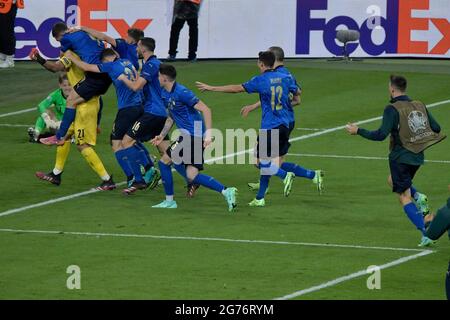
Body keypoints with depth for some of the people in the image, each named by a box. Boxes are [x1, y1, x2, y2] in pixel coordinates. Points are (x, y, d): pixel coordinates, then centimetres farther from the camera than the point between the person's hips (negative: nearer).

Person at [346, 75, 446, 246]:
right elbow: (436, 129, 7)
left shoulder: (392, 109, -16)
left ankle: (425, 234, -10)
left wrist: (358, 131, -11)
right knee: (392, 180, 30)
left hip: (401, 157, -7)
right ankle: (419, 198, 6)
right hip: (417, 157, 7)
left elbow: (381, 135, -22)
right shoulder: (420, 106, 4)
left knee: (404, 197, 0)